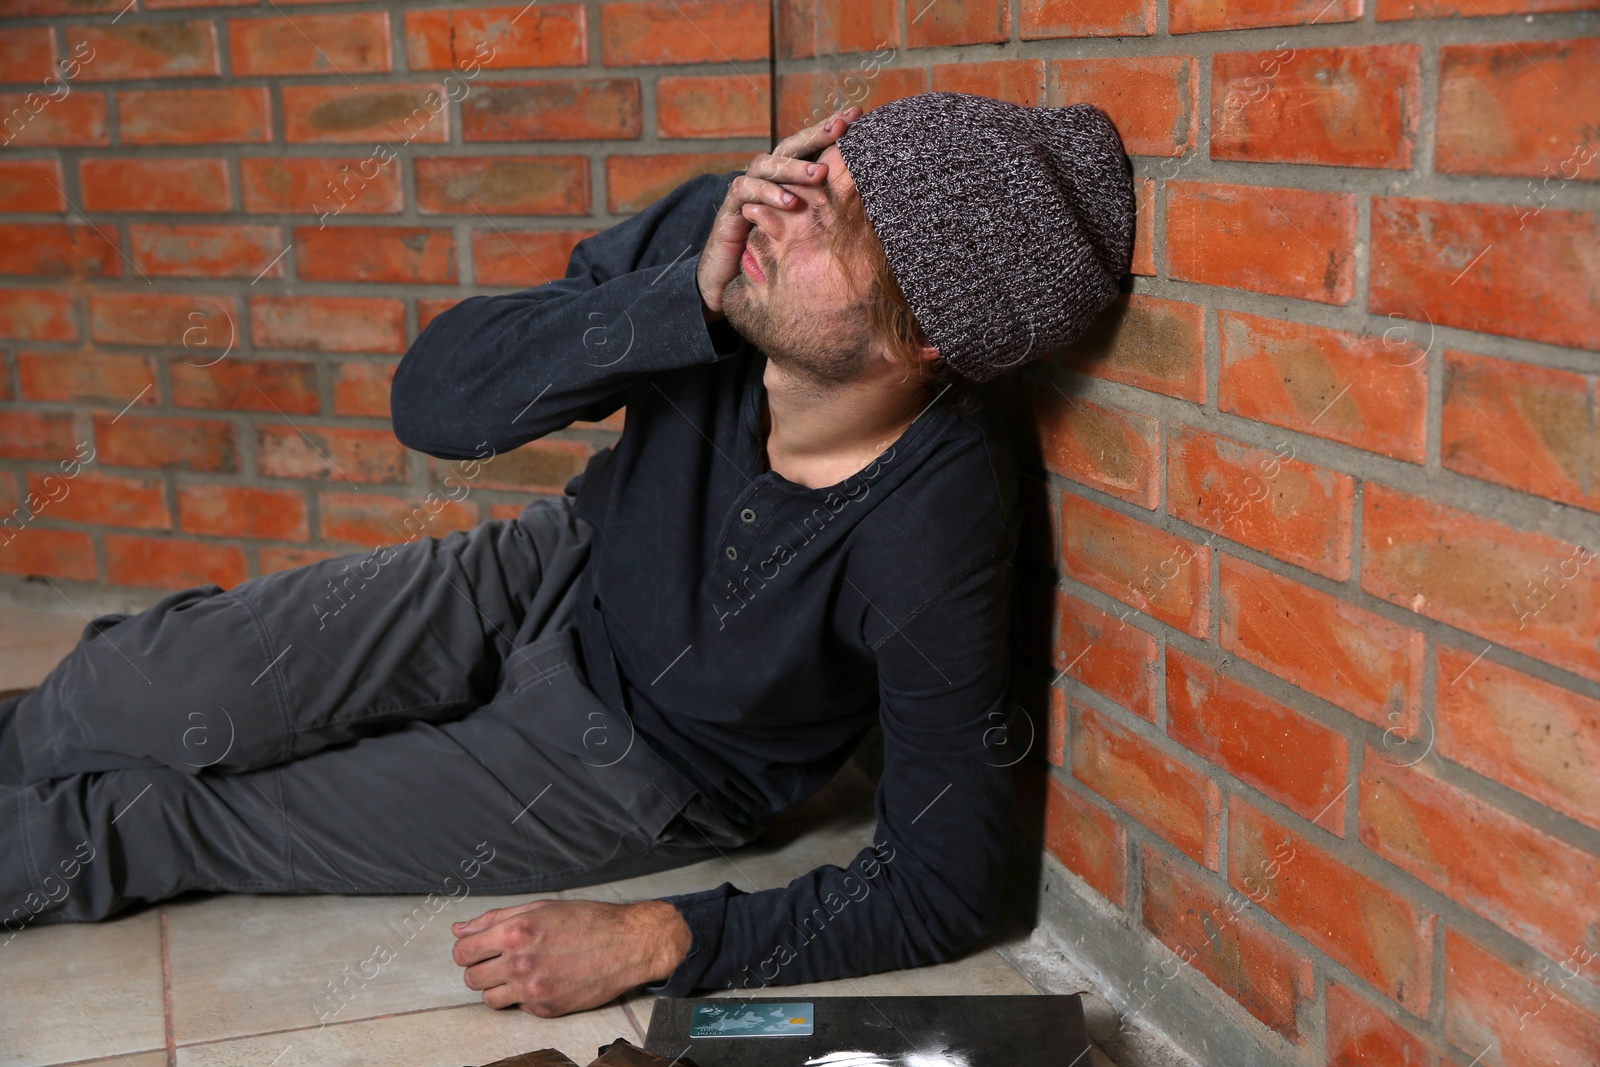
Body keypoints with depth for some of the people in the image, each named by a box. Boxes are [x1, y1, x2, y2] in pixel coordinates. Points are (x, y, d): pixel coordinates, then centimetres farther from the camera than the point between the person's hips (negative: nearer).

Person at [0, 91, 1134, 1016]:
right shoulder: (712, 232, -23)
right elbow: (432, 398, -20)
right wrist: (688, 297, -34)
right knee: (144, 699, -8)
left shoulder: (932, 540, -35)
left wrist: (656, 943, -27)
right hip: (553, 577, 4)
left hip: (643, 761, -3)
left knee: (153, 821, -4)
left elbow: (946, 884, -25)